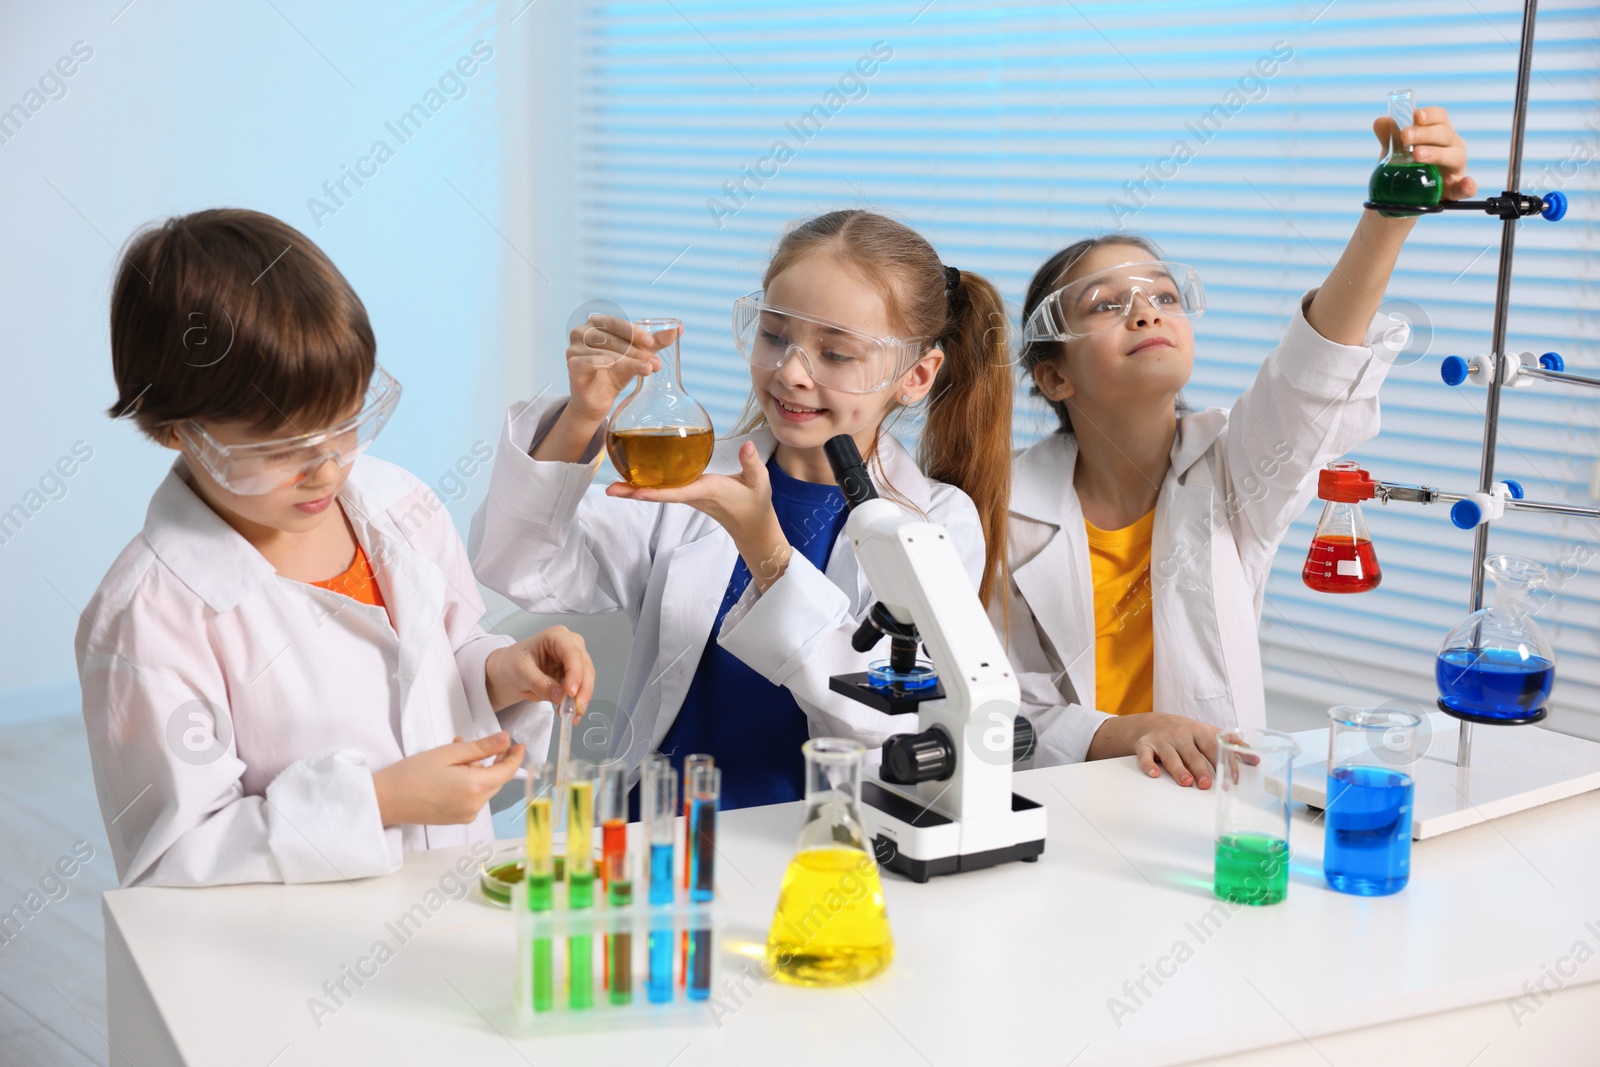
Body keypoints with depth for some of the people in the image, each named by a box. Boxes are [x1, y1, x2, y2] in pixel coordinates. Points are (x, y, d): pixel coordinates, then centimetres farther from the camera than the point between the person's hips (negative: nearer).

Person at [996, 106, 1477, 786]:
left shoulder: (1230, 473, 0)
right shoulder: (1009, 514, -5)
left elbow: (1316, 370, -20)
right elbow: (1006, 722, -7)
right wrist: (1131, 733, -24)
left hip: (1212, 802, 1)